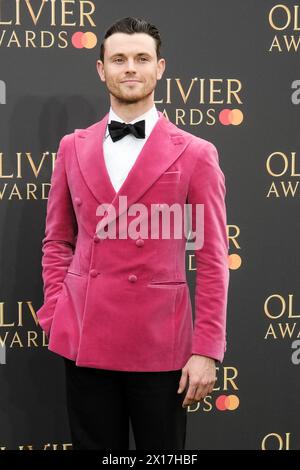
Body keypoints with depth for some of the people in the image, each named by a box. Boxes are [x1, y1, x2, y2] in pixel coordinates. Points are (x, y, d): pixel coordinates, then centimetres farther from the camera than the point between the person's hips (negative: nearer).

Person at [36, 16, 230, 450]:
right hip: (85, 339, 3)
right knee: (93, 446, 13)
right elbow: (58, 241, 14)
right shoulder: (73, 147, 8)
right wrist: (55, 315, 3)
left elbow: (212, 259, -4)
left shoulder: (196, 154, -3)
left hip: (160, 343, -2)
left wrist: (207, 350, -8)